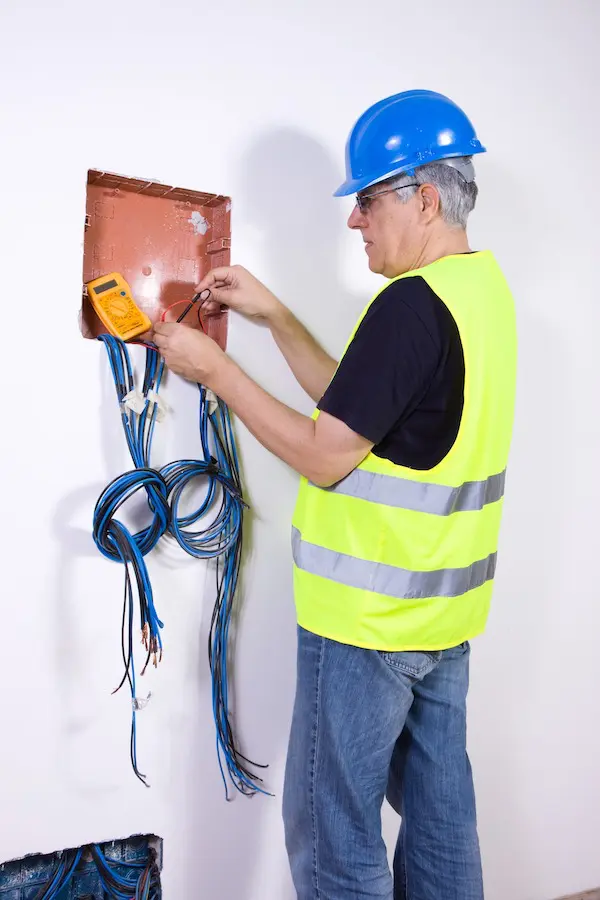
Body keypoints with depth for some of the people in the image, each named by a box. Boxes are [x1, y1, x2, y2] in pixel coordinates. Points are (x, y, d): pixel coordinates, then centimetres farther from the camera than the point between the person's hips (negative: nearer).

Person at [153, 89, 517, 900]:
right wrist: (273, 316, 9)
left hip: (369, 620, -9)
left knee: (334, 832, 8)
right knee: (440, 810, 21)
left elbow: (325, 456, -18)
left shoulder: (412, 303, -20)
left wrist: (216, 369, -10)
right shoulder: (485, 287, 8)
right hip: (448, 610, 9)